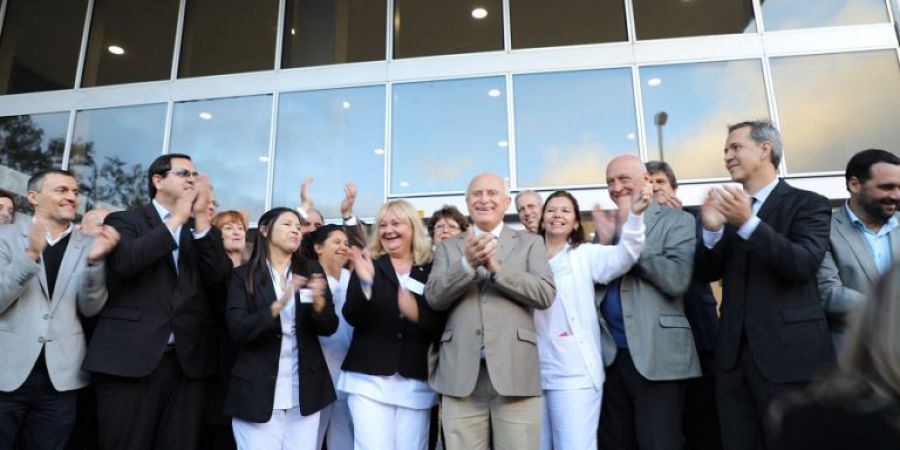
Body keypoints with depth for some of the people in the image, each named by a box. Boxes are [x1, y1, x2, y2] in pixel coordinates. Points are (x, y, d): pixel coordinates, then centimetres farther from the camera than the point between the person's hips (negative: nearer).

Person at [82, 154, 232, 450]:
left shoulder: (202, 230, 15)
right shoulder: (124, 220, 7)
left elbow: (220, 276, -1)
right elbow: (125, 262, -14)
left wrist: (201, 217, -6)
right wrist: (178, 218, -7)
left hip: (188, 360, 3)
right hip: (130, 358, -3)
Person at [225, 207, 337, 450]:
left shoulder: (309, 273, 7)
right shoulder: (243, 275, -1)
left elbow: (329, 327, 0)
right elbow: (237, 330, -12)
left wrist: (318, 302, -21)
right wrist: (278, 304, -26)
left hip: (305, 391, 3)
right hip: (258, 392, -2)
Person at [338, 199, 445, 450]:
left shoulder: (431, 271, 5)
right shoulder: (368, 265, 5)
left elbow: (441, 327, 3)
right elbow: (352, 318, -6)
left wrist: (418, 314, -17)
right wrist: (365, 283, -23)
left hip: (416, 382, 1)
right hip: (370, 378, -1)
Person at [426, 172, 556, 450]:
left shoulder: (530, 243, 10)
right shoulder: (448, 247, 14)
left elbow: (546, 294, -3)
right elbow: (433, 298, 0)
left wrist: (495, 267, -14)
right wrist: (467, 263, -15)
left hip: (514, 373, -1)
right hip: (461, 375, 1)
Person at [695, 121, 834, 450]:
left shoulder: (807, 203, -1)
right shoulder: (728, 206, 12)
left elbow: (804, 264, -17)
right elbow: (707, 273, 6)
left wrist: (748, 222, -26)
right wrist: (712, 228, -12)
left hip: (789, 355, -4)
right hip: (734, 353, 5)